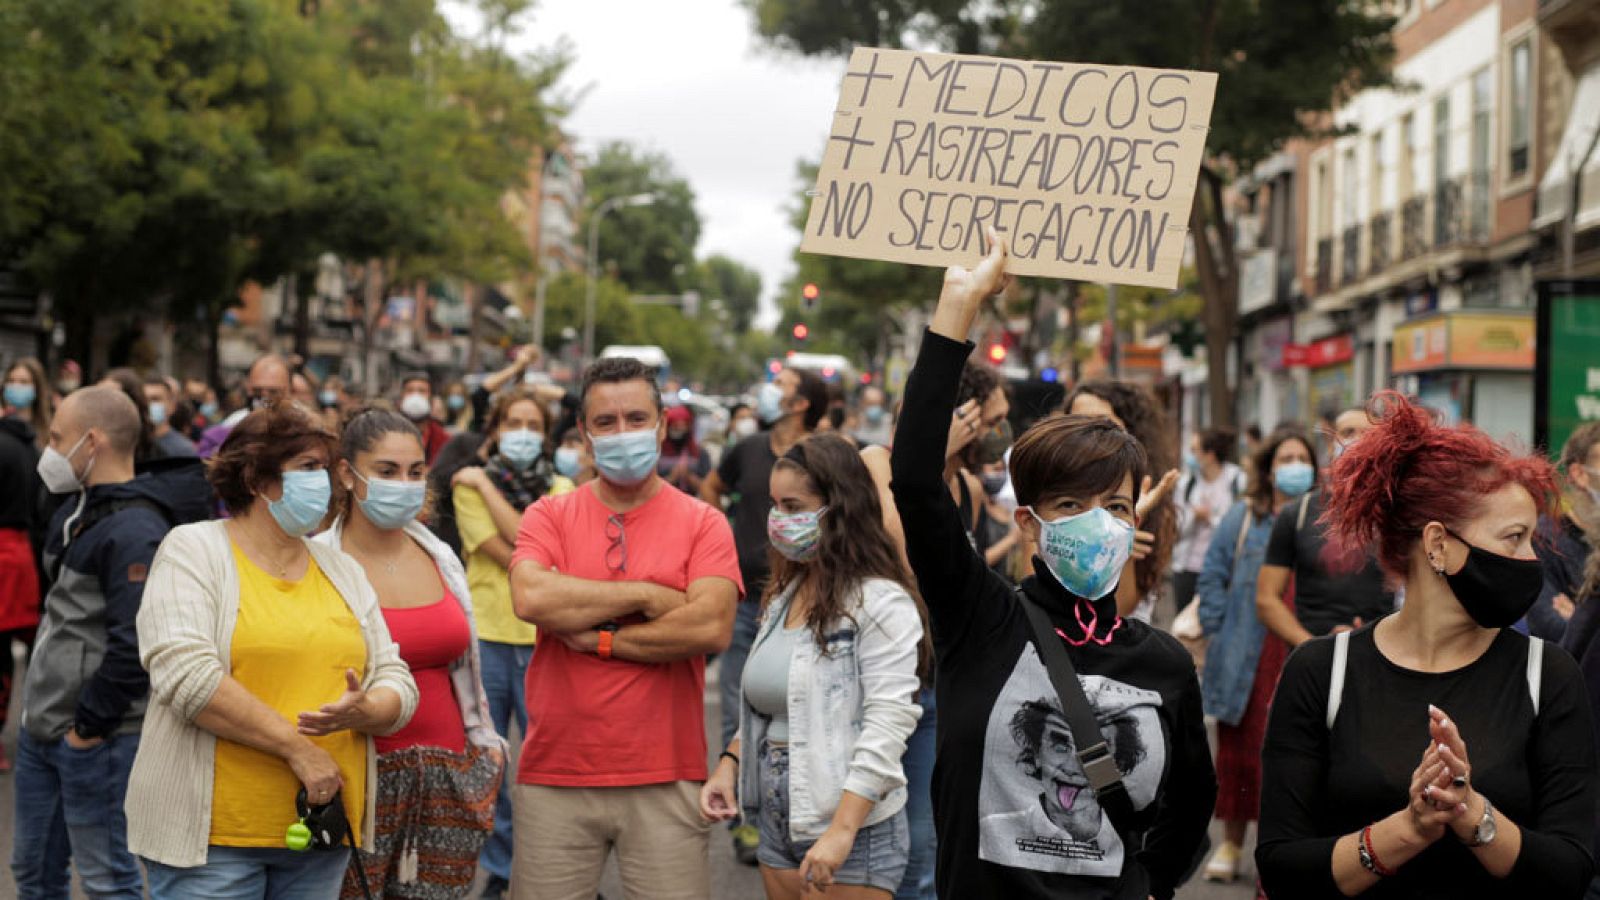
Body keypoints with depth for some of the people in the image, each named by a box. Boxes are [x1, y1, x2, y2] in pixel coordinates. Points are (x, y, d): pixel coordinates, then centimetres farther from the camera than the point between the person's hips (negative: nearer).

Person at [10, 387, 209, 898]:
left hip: (95, 740, -10)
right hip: (41, 730, 10)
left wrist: (89, 724, -18)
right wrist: (46, 713, 19)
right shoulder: (79, 510, 12)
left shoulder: (134, 530, -20)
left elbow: (135, 644, -25)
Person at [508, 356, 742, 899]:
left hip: (665, 779, -1)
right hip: (556, 776, 1)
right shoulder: (549, 517, 7)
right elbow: (530, 598, -13)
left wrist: (599, 639, -10)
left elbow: (713, 627, -12)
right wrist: (644, 596, -10)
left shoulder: (703, 524, 4)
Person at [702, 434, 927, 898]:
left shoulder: (879, 602, -14)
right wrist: (730, 762, 4)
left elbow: (887, 724, -20)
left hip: (852, 825, -8)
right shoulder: (784, 596, 13)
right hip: (778, 824, 8)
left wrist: (841, 832, -25)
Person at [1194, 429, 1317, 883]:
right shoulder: (1243, 518, 7)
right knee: (1240, 747, 5)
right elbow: (1213, 576, 7)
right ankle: (1231, 842, 18)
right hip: (1247, 658, 0)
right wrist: (1217, 632, -1)